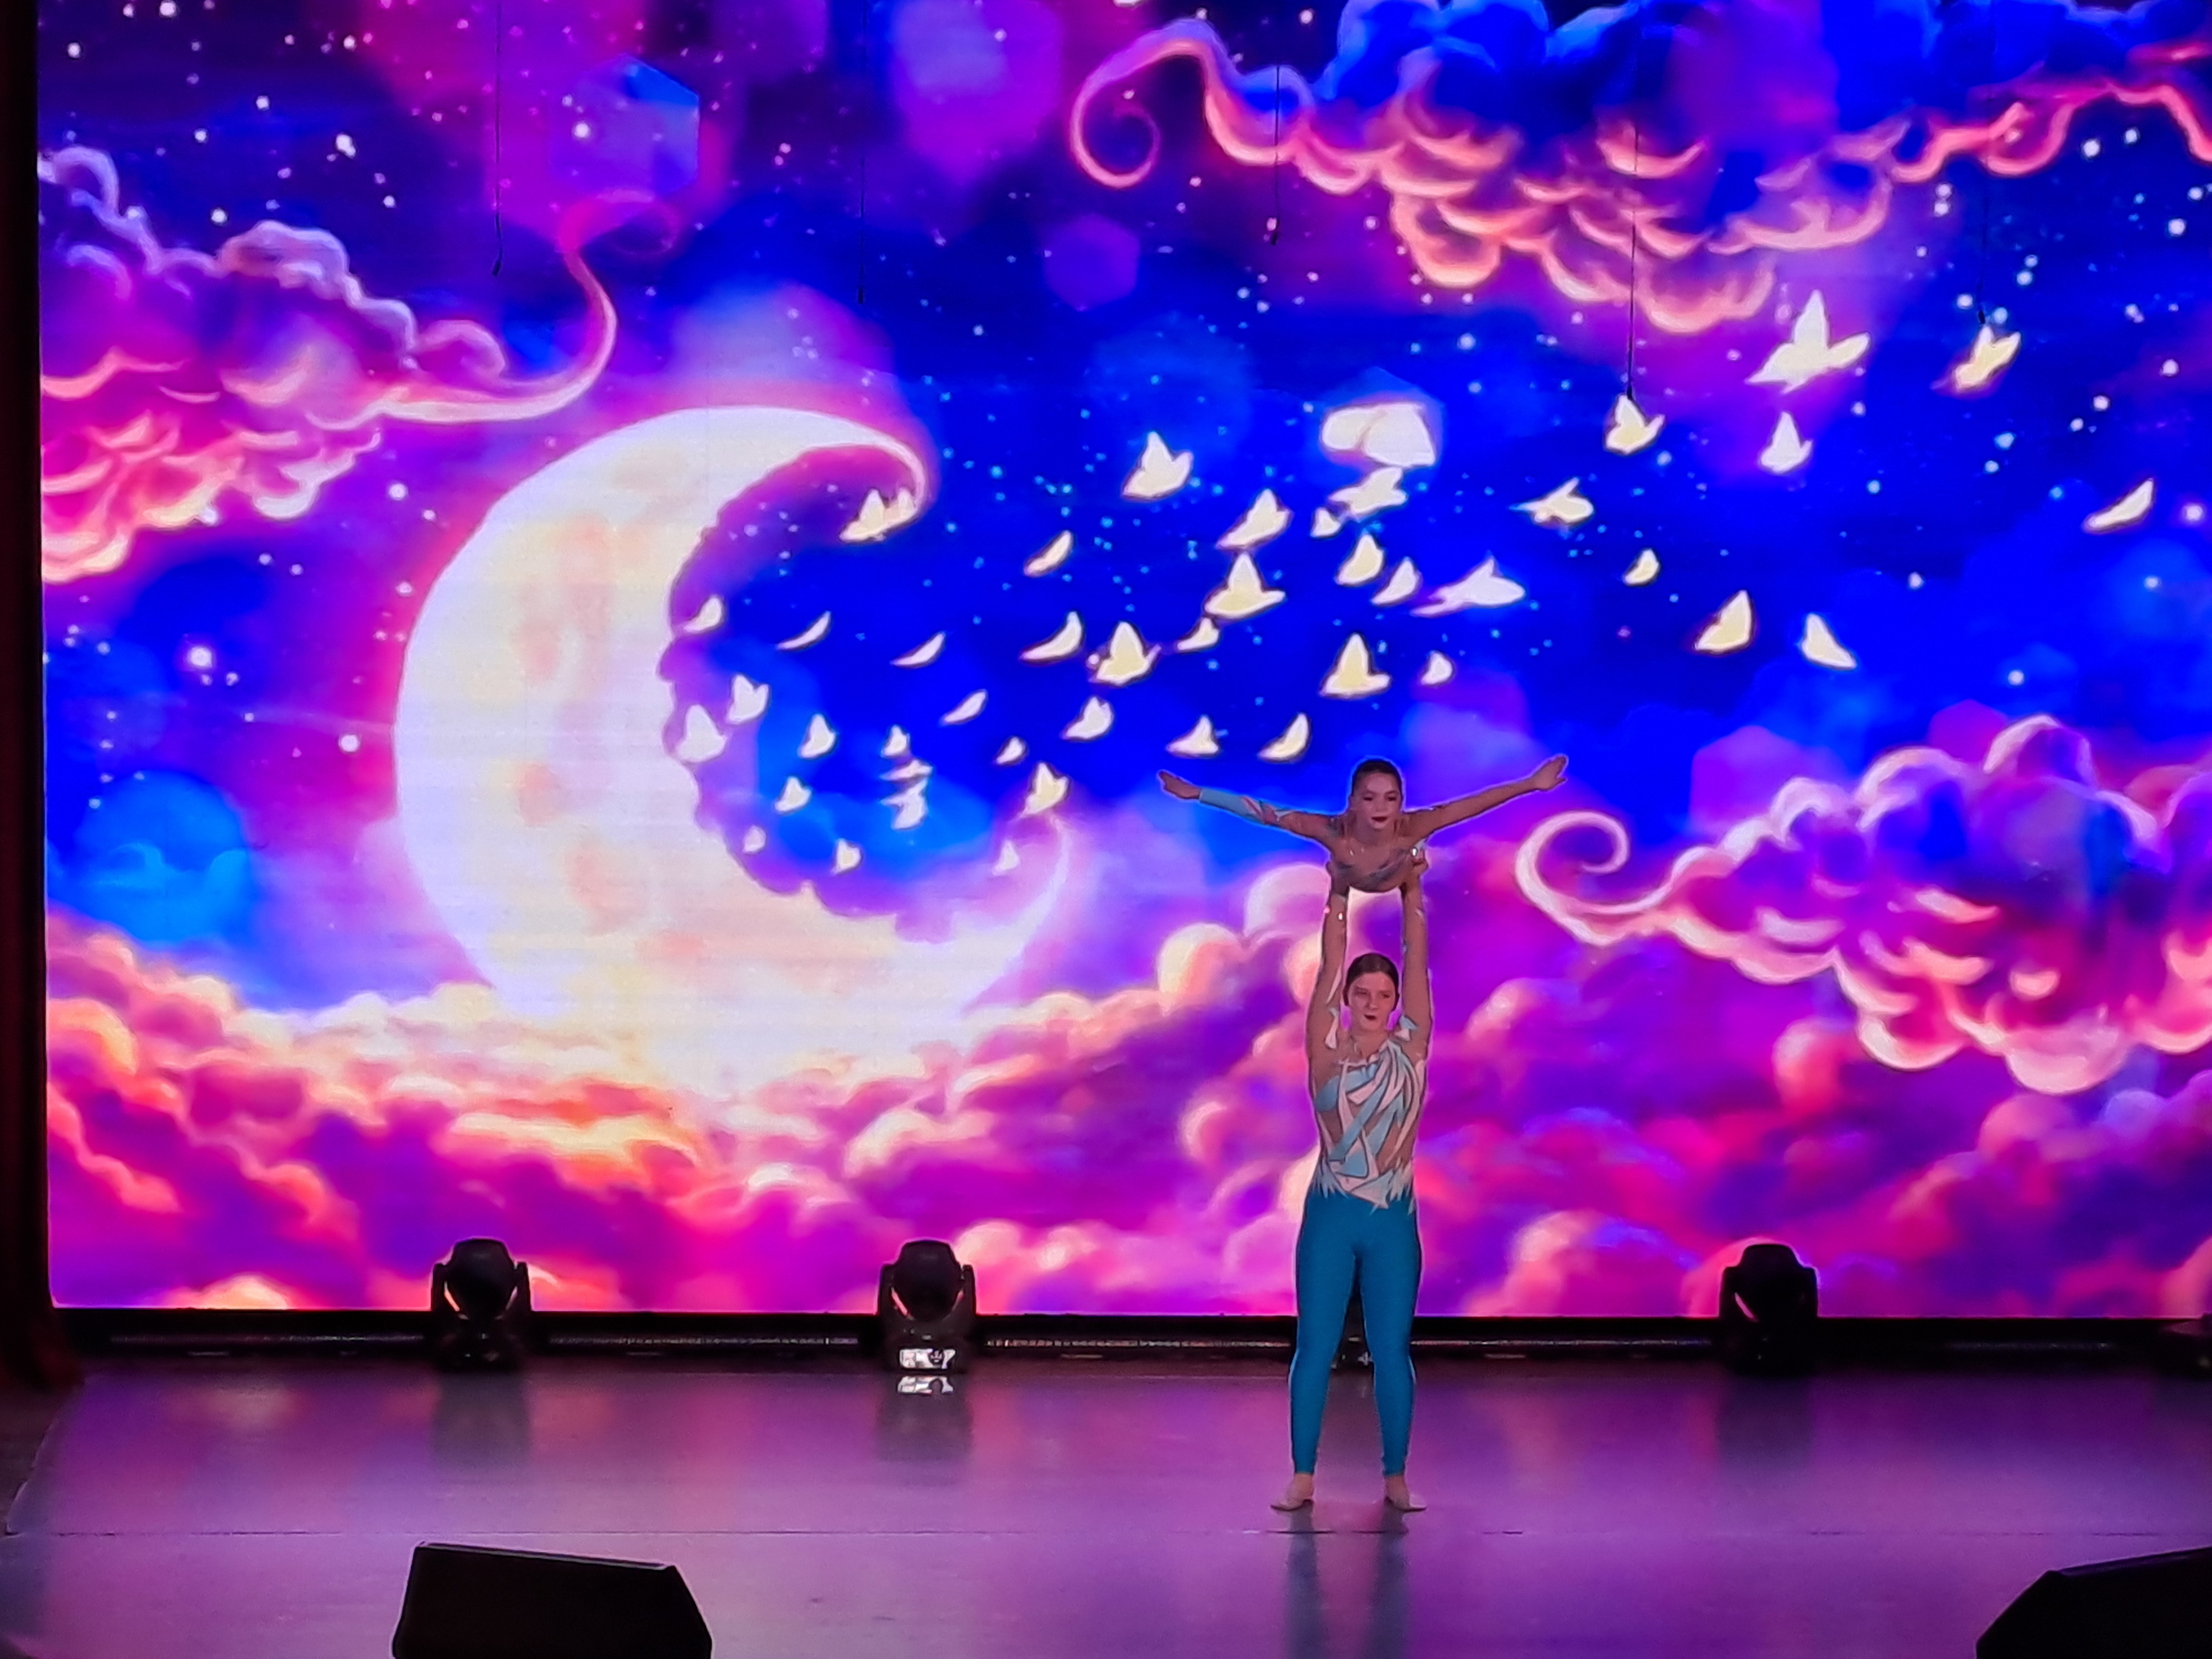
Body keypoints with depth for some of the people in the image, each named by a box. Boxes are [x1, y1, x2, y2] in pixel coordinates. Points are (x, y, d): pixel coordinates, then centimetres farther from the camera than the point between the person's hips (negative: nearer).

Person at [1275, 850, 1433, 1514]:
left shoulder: (1409, 1052, 2)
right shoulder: (1327, 1054, -1)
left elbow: (1417, 961, -1)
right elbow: (1329, 968, -6)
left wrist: (1410, 892, -4)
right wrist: (1339, 895, -9)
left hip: (1393, 1219, 1)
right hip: (1331, 1215, -1)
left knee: (1391, 1351, 3)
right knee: (1315, 1346, 1)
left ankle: (1395, 1477, 9)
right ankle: (1302, 1476, 5)